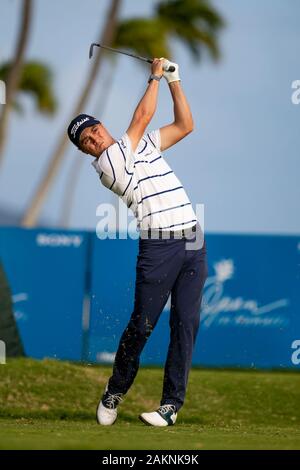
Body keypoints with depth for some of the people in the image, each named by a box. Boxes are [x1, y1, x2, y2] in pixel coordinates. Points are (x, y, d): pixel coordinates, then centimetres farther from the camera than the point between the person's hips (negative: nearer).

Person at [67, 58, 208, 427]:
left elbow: (184, 125, 22)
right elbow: (143, 115, -3)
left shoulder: (144, 144, 20)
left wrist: (174, 80, 17)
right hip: (158, 246, -5)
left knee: (186, 324, -1)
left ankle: (172, 403, 1)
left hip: (193, 243, 5)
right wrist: (155, 77, 11)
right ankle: (114, 393, 11)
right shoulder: (106, 161, -2)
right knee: (142, 324, -7)